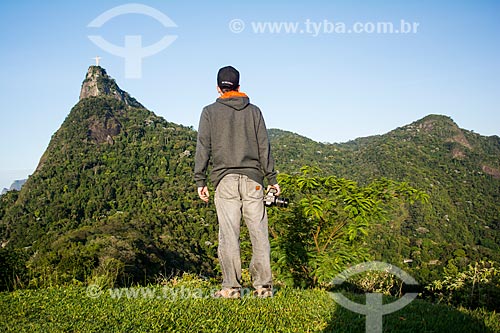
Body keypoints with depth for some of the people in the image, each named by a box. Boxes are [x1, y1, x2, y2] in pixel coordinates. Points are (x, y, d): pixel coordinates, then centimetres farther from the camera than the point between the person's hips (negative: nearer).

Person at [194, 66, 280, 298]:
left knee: (228, 234, -3)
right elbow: (264, 146, 10)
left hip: (225, 179, -1)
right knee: (259, 232, 2)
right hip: (253, 178, 2)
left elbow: (203, 147, 3)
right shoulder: (254, 111, 13)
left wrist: (200, 180, 5)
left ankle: (231, 287, -4)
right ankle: (263, 285, 3)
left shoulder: (210, 112, 8)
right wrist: (271, 178, 12)